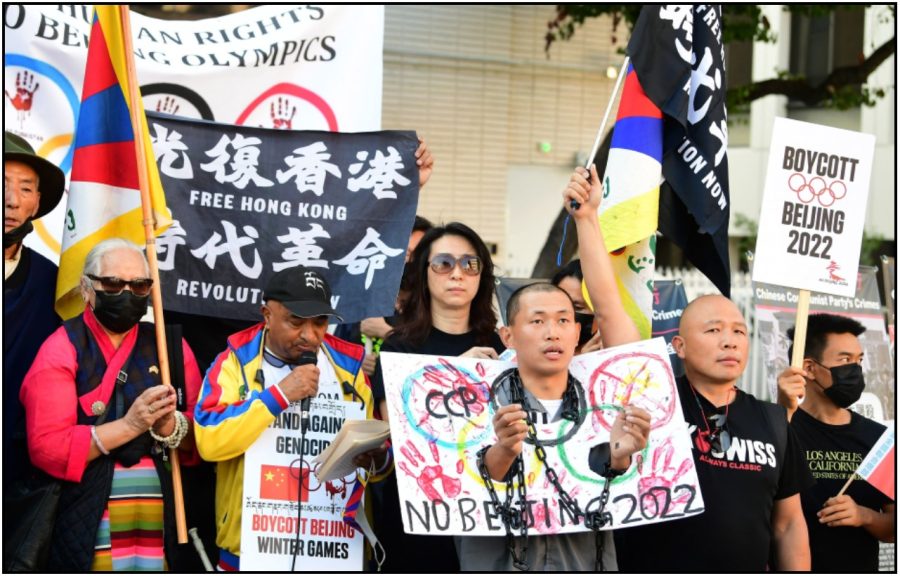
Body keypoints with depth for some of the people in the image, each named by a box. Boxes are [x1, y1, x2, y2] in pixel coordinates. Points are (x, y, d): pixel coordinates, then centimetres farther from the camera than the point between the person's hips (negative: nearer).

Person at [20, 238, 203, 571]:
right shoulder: (61, 350, -3)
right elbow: (47, 448, -13)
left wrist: (169, 425, -14)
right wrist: (129, 425, -19)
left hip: (160, 521, 4)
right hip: (84, 524, -3)